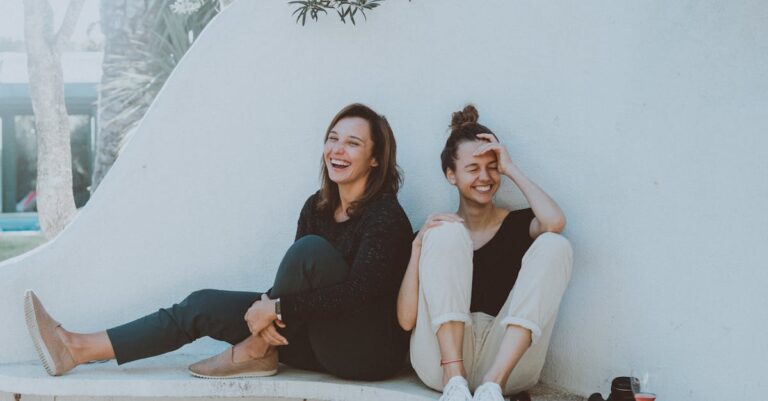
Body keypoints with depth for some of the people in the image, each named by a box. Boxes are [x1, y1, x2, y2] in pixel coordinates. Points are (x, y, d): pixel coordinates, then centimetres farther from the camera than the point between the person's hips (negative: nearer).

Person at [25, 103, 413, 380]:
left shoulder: (386, 215, -15)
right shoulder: (318, 206, 8)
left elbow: (356, 292, -25)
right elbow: (298, 283, 4)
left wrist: (276, 306, -23)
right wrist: (267, 308, -18)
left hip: (371, 352, -7)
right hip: (322, 341, 7)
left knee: (312, 248, -29)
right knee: (204, 305, -3)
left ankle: (256, 353, -12)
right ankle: (78, 349, -3)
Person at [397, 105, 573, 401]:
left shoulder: (519, 224, 15)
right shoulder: (435, 229, 14)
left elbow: (554, 222, -13)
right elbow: (406, 320, 1)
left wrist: (510, 169, 1)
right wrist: (417, 246, -9)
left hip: (508, 359, 1)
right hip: (441, 360, 0)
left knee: (554, 244, -15)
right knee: (447, 234, -13)